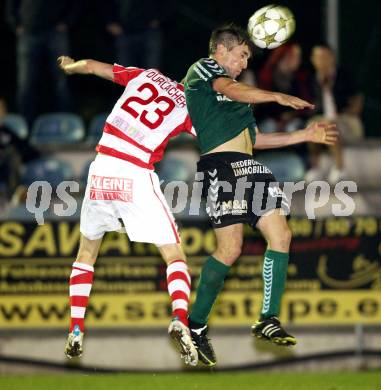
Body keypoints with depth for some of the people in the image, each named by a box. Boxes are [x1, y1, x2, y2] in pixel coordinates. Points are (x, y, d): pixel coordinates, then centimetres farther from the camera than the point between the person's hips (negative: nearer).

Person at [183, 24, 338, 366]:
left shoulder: (232, 96, 31)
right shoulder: (203, 69, 5)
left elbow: (254, 139, 30)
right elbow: (234, 91, -16)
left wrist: (305, 136, 26)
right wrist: (279, 97, -25)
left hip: (248, 167, 9)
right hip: (222, 165, -9)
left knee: (281, 235, -2)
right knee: (230, 248, -15)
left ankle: (269, 320, 2)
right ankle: (196, 326, -4)